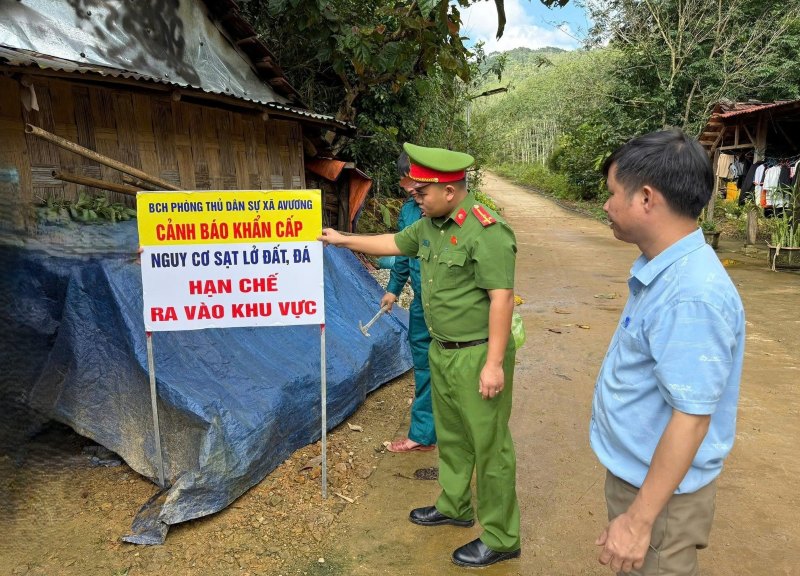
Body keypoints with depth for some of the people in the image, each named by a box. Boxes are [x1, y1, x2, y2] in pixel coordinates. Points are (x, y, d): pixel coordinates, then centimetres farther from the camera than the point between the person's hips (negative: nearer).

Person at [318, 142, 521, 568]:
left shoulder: (486, 232, -22)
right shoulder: (430, 224, 6)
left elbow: (501, 299, -24)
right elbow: (394, 243, 23)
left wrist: (494, 363, -24)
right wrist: (343, 239, 26)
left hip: (477, 355, -9)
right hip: (442, 351, 9)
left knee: (489, 446, 4)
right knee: (450, 435, 23)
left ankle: (500, 539, 21)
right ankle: (454, 506, 44)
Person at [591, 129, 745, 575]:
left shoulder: (691, 296, -31)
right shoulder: (661, 269, 0)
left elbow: (690, 418, -28)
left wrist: (639, 520, -22)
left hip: (661, 489, -9)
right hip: (634, 469, 9)